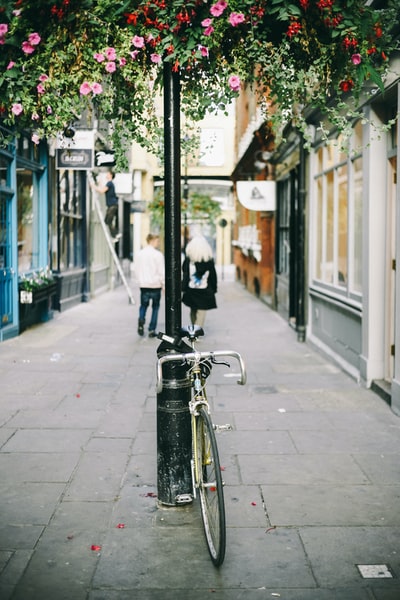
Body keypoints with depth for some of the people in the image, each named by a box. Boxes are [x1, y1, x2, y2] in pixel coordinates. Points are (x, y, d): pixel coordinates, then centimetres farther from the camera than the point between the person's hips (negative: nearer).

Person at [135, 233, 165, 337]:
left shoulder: (140, 254, 4)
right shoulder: (157, 254, -11)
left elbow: (136, 269, 11)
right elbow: (161, 271, -11)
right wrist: (163, 284, -1)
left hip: (143, 285, 4)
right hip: (155, 285, -4)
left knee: (143, 304, 19)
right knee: (155, 307, 10)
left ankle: (141, 319, -10)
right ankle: (152, 330, 8)